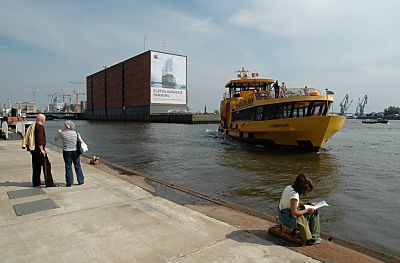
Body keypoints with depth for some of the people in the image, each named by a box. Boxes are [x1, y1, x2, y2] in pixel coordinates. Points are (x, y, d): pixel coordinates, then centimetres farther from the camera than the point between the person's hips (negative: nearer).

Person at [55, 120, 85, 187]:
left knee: (68, 167, 7)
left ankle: (69, 183, 10)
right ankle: (81, 180, 18)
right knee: (77, 166, 11)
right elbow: (81, 142, -5)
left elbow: (56, 138, 10)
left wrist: (58, 132, 24)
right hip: (75, 151, 1)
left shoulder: (63, 133, -7)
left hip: (66, 152, -1)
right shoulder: (76, 133, -3)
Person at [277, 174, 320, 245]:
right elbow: (294, 213, -24)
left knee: (314, 211, 16)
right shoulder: (294, 195, -27)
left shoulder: (289, 188, 1)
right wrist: (307, 210, -12)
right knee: (314, 213, 0)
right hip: (289, 218, -9)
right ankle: (313, 238, 16)